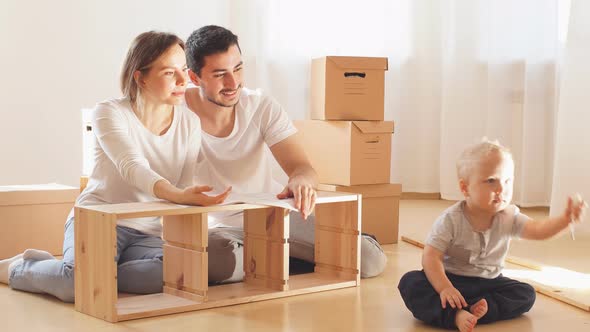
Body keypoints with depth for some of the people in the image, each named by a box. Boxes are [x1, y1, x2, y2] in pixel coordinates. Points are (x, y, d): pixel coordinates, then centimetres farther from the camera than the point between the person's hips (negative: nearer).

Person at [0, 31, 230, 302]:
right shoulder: (110, 113, -9)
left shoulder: (190, 122, 3)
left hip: (148, 232, 3)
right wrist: (177, 195, -46)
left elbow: (186, 190, 1)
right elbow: (132, 168, -28)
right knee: (80, 284, -33)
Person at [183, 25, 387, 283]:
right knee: (216, 260, -41)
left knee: (371, 260, -13)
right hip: (217, 227, -2)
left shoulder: (262, 107, -8)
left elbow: (302, 167, -14)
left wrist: (300, 180, -39)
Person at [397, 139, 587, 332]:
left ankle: (481, 308, -30)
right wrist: (444, 288, -35)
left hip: (488, 282, 4)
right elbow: (431, 256, -21)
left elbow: (538, 230, -21)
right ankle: (455, 315, -45)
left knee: (526, 294, -14)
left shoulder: (508, 217, -7)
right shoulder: (451, 220, -18)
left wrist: (564, 220, -41)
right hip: (452, 280, -4)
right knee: (410, 282, -28)